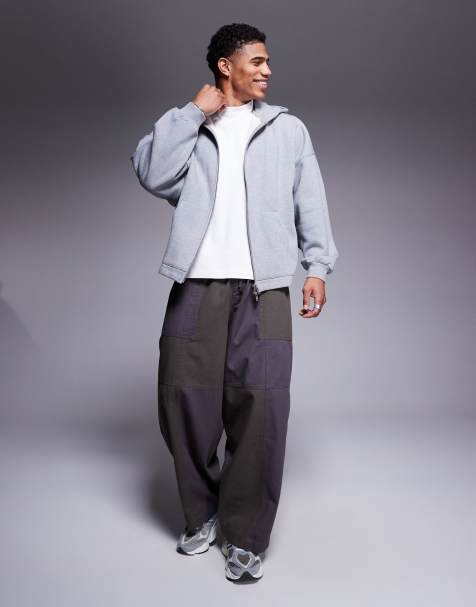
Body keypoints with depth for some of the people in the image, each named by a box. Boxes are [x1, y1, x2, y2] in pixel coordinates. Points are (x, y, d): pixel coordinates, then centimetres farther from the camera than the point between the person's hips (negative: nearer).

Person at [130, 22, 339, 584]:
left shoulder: (288, 128, 16)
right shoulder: (188, 128, 16)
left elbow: (310, 201, 11)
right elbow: (152, 175, -1)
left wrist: (318, 266, 1)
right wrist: (193, 112, 0)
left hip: (264, 288, -1)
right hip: (196, 285, 1)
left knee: (260, 404, -9)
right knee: (184, 396, 1)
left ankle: (245, 535, 5)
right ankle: (202, 513, 23)